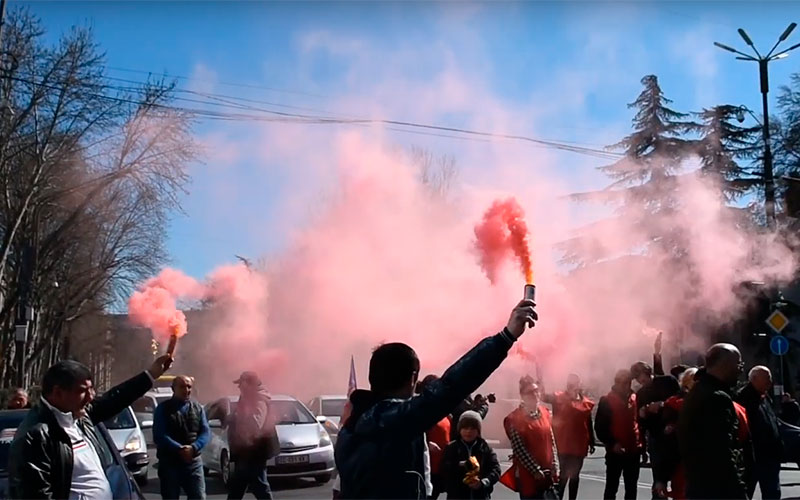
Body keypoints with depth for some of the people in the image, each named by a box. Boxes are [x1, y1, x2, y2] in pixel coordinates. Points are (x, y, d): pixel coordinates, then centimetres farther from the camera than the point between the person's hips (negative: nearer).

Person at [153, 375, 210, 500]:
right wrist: (179, 449, -24)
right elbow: (159, 436, -11)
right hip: (169, 462, -2)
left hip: (193, 461, 2)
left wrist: (193, 448, -18)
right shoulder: (163, 409, 0)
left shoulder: (197, 408, 10)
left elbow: (206, 432, 2)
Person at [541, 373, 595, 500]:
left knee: (575, 475, 13)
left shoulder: (587, 402, 5)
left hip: (579, 446, 4)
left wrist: (592, 443, 14)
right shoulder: (559, 397, -4)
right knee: (563, 475, -2)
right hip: (563, 445, -3)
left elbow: (589, 425, 12)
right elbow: (544, 396, -24)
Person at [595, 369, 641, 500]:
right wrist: (612, 443, -17)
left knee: (631, 487, 11)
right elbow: (599, 427, -6)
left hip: (633, 451, 4)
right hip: (615, 452, -4)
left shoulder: (635, 399, 7)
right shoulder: (607, 401, -6)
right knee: (612, 487, 2)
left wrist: (642, 445, 8)